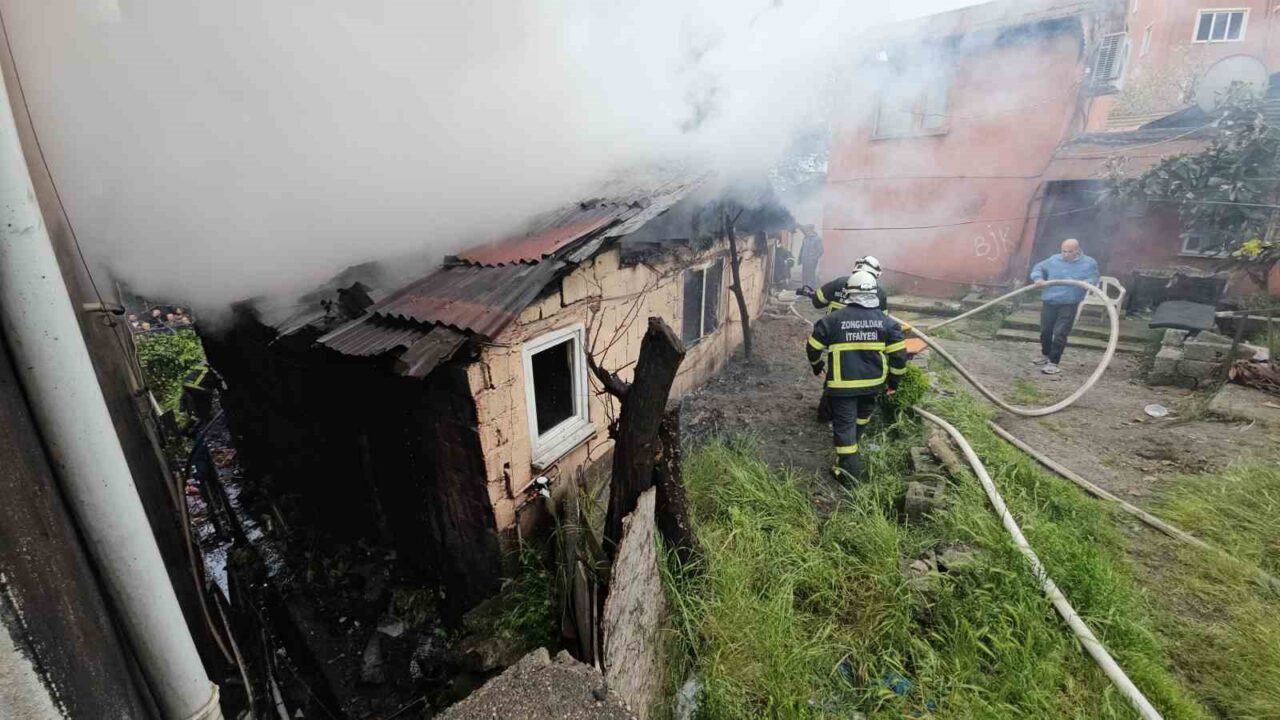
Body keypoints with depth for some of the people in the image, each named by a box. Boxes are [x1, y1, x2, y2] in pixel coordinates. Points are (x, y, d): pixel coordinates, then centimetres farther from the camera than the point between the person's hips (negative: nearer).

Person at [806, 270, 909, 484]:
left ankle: (849, 467, 2)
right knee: (863, 412, 29)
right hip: (873, 380, 3)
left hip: (843, 382, -3)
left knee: (844, 421, 3)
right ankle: (854, 436, 50)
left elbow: (813, 347, -1)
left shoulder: (832, 320, -8)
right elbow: (898, 354, -2)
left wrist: (816, 365, 19)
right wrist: (894, 379, 12)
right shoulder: (886, 321, -2)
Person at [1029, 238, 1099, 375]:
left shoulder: (1089, 263, 2)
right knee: (1045, 331, 13)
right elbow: (1038, 268, 13)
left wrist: (1088, 282, -19)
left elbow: (1094, 278, 6)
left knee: (1060, 334, -8)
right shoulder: (1053, 259, 7)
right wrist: (1038, 278, -9)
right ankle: (1045, 355, 35)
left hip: (1069, 304, -3)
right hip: (1049, 302, 3)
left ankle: (1053, 363, -4)